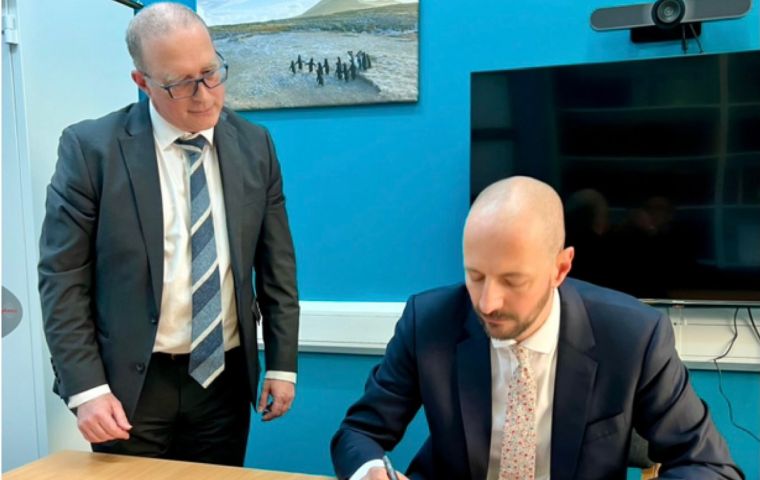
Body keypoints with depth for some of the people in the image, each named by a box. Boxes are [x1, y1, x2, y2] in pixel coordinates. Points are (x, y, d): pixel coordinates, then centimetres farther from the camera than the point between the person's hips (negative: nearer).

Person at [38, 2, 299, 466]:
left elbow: (277, 267, 3)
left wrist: (282, 363, 3)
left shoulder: (254, 145, 0)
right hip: (129, 382, -2)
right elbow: (63, 278, -7)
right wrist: (85, 386, -12)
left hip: (224, 377, 3)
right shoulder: (91, 147, -9)